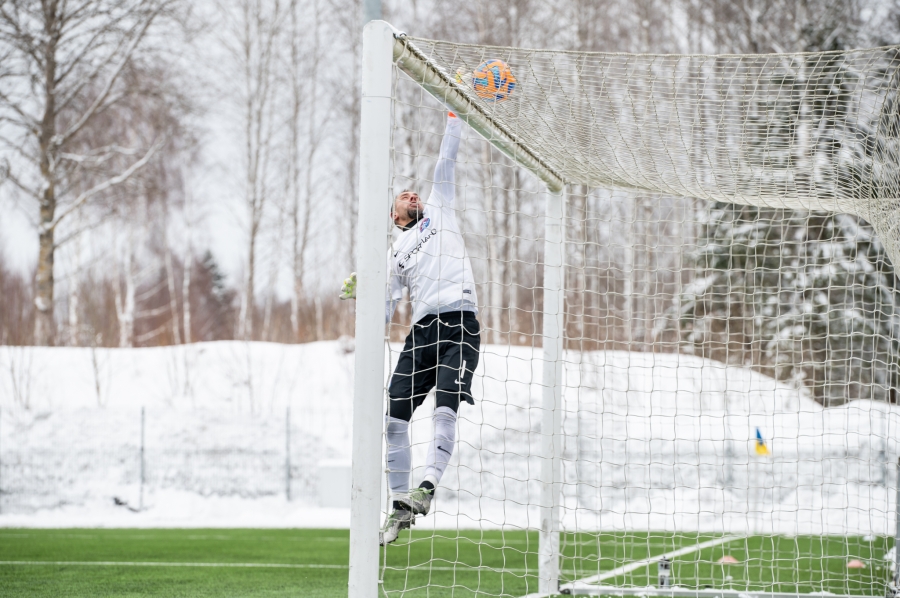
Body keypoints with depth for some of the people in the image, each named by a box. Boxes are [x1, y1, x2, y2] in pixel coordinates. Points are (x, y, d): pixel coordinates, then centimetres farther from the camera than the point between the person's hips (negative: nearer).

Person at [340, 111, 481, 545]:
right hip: (422, 330, 3)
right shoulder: (396, 253, 23)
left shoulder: (439, 209, 22)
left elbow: (447, 160, 17)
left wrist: (454, 115, 13)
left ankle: (427, 486, -30)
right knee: (394, 417, -7)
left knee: (446, 407, -22)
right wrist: (362, 296, -3)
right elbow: (384, 311, 16)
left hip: (459, 325, -3)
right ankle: (401, 505, 0)